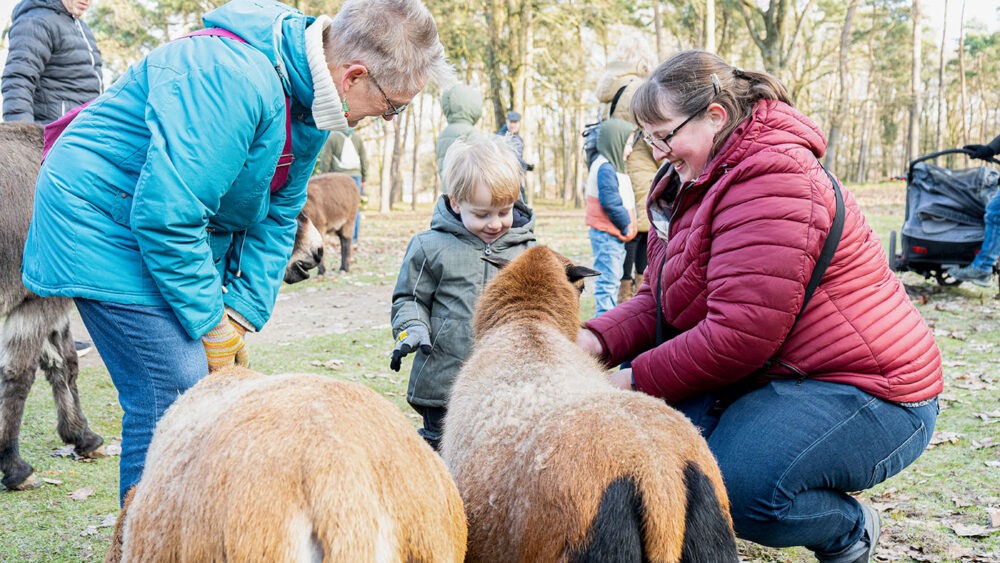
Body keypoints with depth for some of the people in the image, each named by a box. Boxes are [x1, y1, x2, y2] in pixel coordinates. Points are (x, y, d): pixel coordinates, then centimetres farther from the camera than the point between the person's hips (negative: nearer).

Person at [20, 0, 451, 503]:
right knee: (176, 395, -16)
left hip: (182, 230, 9)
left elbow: (277, 216, 5)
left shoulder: (308, 98, 0)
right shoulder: (232, 77, -31)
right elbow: (166, 215, -33)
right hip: (107, 225, -9)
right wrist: (212, 325, -22)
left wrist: (241, 316, -5)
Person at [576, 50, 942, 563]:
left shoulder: (771, 183, -21)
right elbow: (656, 300, 10)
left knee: (739, 484, -29)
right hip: (775, 379, 10)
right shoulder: (694, 186, 12)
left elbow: (739, 334, -27)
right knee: (651, 417, -7)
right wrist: (597, 338, -9)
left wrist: (637, 380, -18)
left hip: (867, 390, -9)